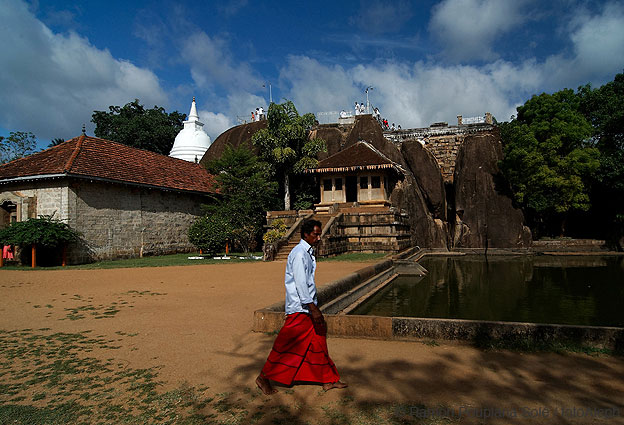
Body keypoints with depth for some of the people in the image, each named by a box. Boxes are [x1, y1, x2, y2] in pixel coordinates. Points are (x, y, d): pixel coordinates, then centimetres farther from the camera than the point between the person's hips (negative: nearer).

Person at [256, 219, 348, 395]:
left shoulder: (308, 252, 14)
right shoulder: (299, 253, -16)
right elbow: (300, 283, -22)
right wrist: (313, 308, -23)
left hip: (308, 305, 10)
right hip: (299, 308, -10)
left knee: (318, 340, 13)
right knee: (288, 345, -1)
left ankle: (328, 380, 23)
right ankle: (264, 378, 15)